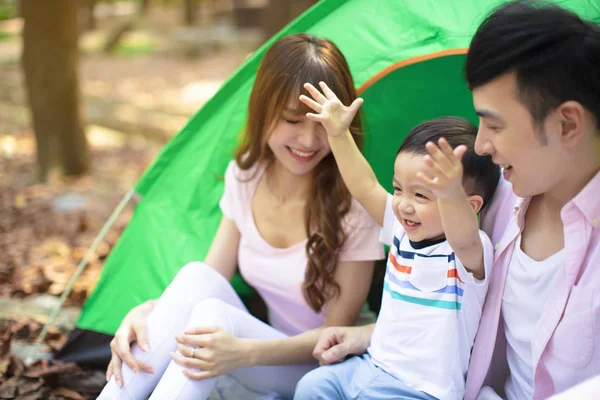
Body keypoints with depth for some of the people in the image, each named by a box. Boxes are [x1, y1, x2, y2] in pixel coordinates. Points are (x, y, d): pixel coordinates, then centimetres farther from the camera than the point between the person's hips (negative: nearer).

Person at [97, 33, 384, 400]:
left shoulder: (354, 203, -20)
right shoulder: (245, 175, -4)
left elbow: (337, 333, -16)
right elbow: (214, 276, -1)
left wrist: (245, 352, -32)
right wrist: (147, 311, -22)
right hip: (265, 344, 5)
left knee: (212, 314, -32)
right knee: (197, 279, -26)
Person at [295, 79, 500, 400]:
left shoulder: (472, 253, -20)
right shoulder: (403, 231, 2)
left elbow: (463, 239, -43)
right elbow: (366, 188, 10)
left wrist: (451, 194, -64)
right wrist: (338, 134, 4)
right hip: (372, 367, 8)